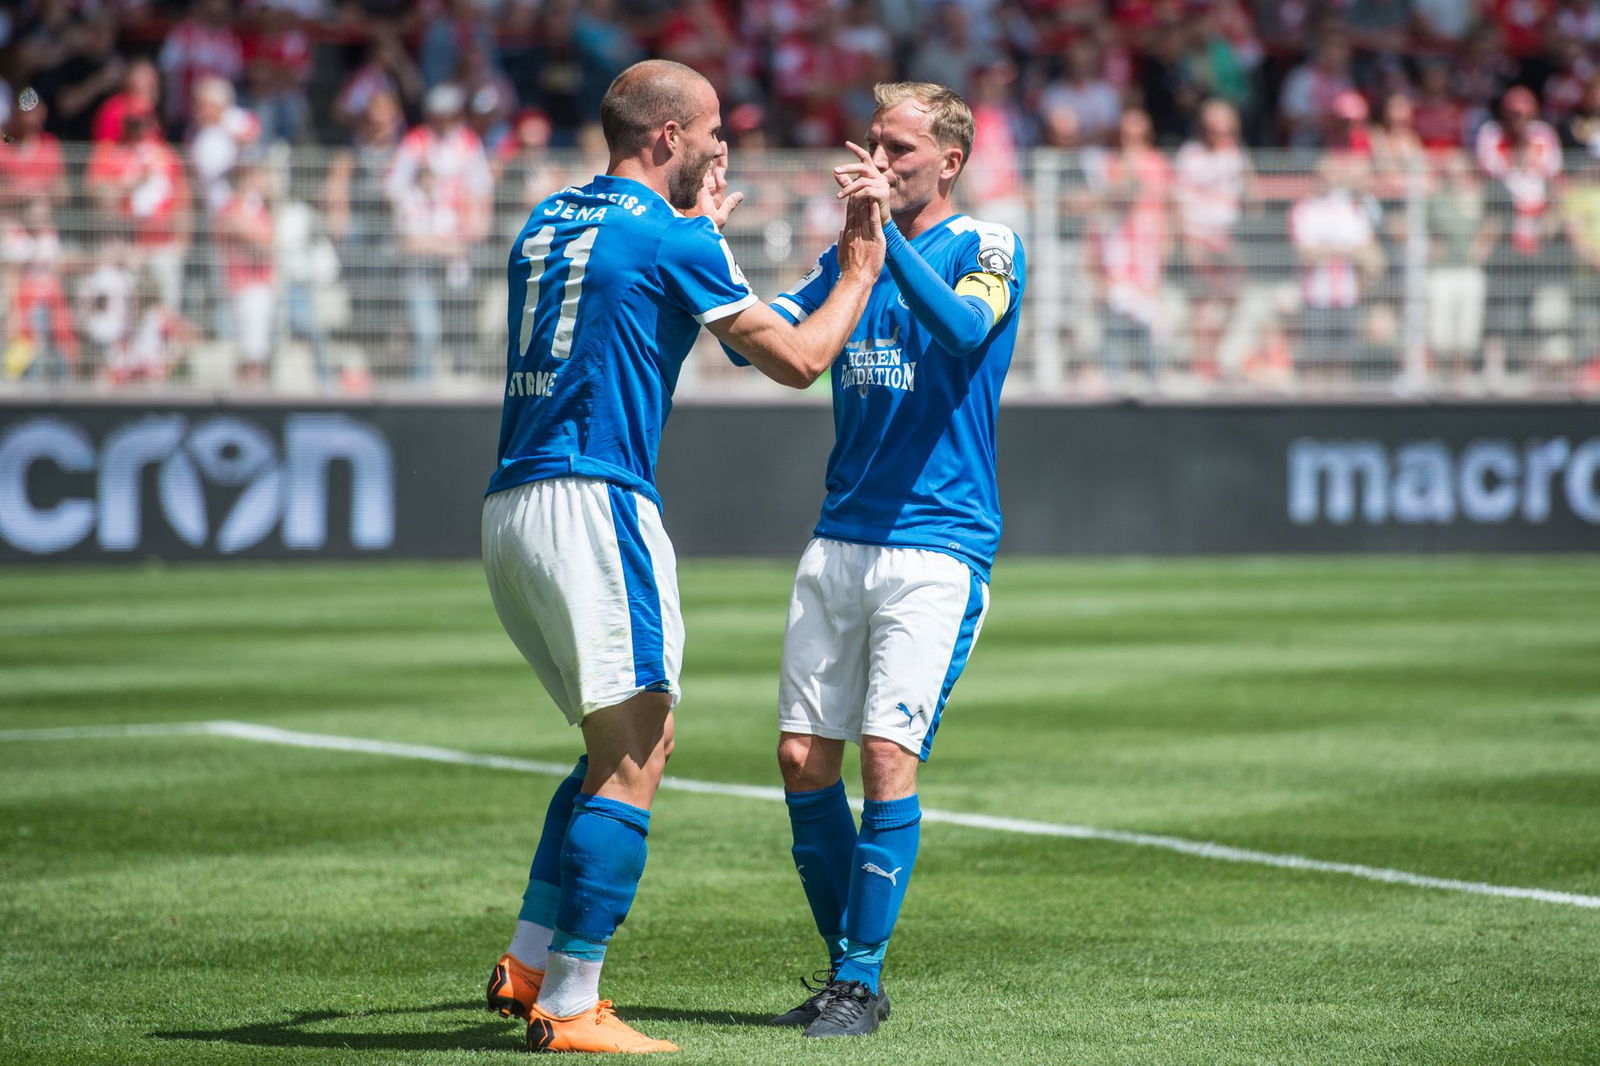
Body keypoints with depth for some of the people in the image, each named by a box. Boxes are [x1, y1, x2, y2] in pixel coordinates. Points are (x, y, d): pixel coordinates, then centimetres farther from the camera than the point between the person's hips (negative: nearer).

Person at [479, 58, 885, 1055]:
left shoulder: (547, 222, 18)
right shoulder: (669, 237, -5)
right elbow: (798, 358, -2)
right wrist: (860, 270, 13)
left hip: (509, 509, 9)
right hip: (594, 500, -9)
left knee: (625, 744, 18)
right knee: (633, 758, -7)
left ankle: (528, 965, 12)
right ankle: (569, 1008, -12)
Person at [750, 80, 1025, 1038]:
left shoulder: (989, 248, -2)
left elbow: (963, 327, -23)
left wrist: (887, 230, -31)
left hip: (939, 546, -6)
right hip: (841, 543, 6)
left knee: (888, 756, -12)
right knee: (804, 760, 2)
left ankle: (862, 982, -4)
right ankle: (845, 965, 14)